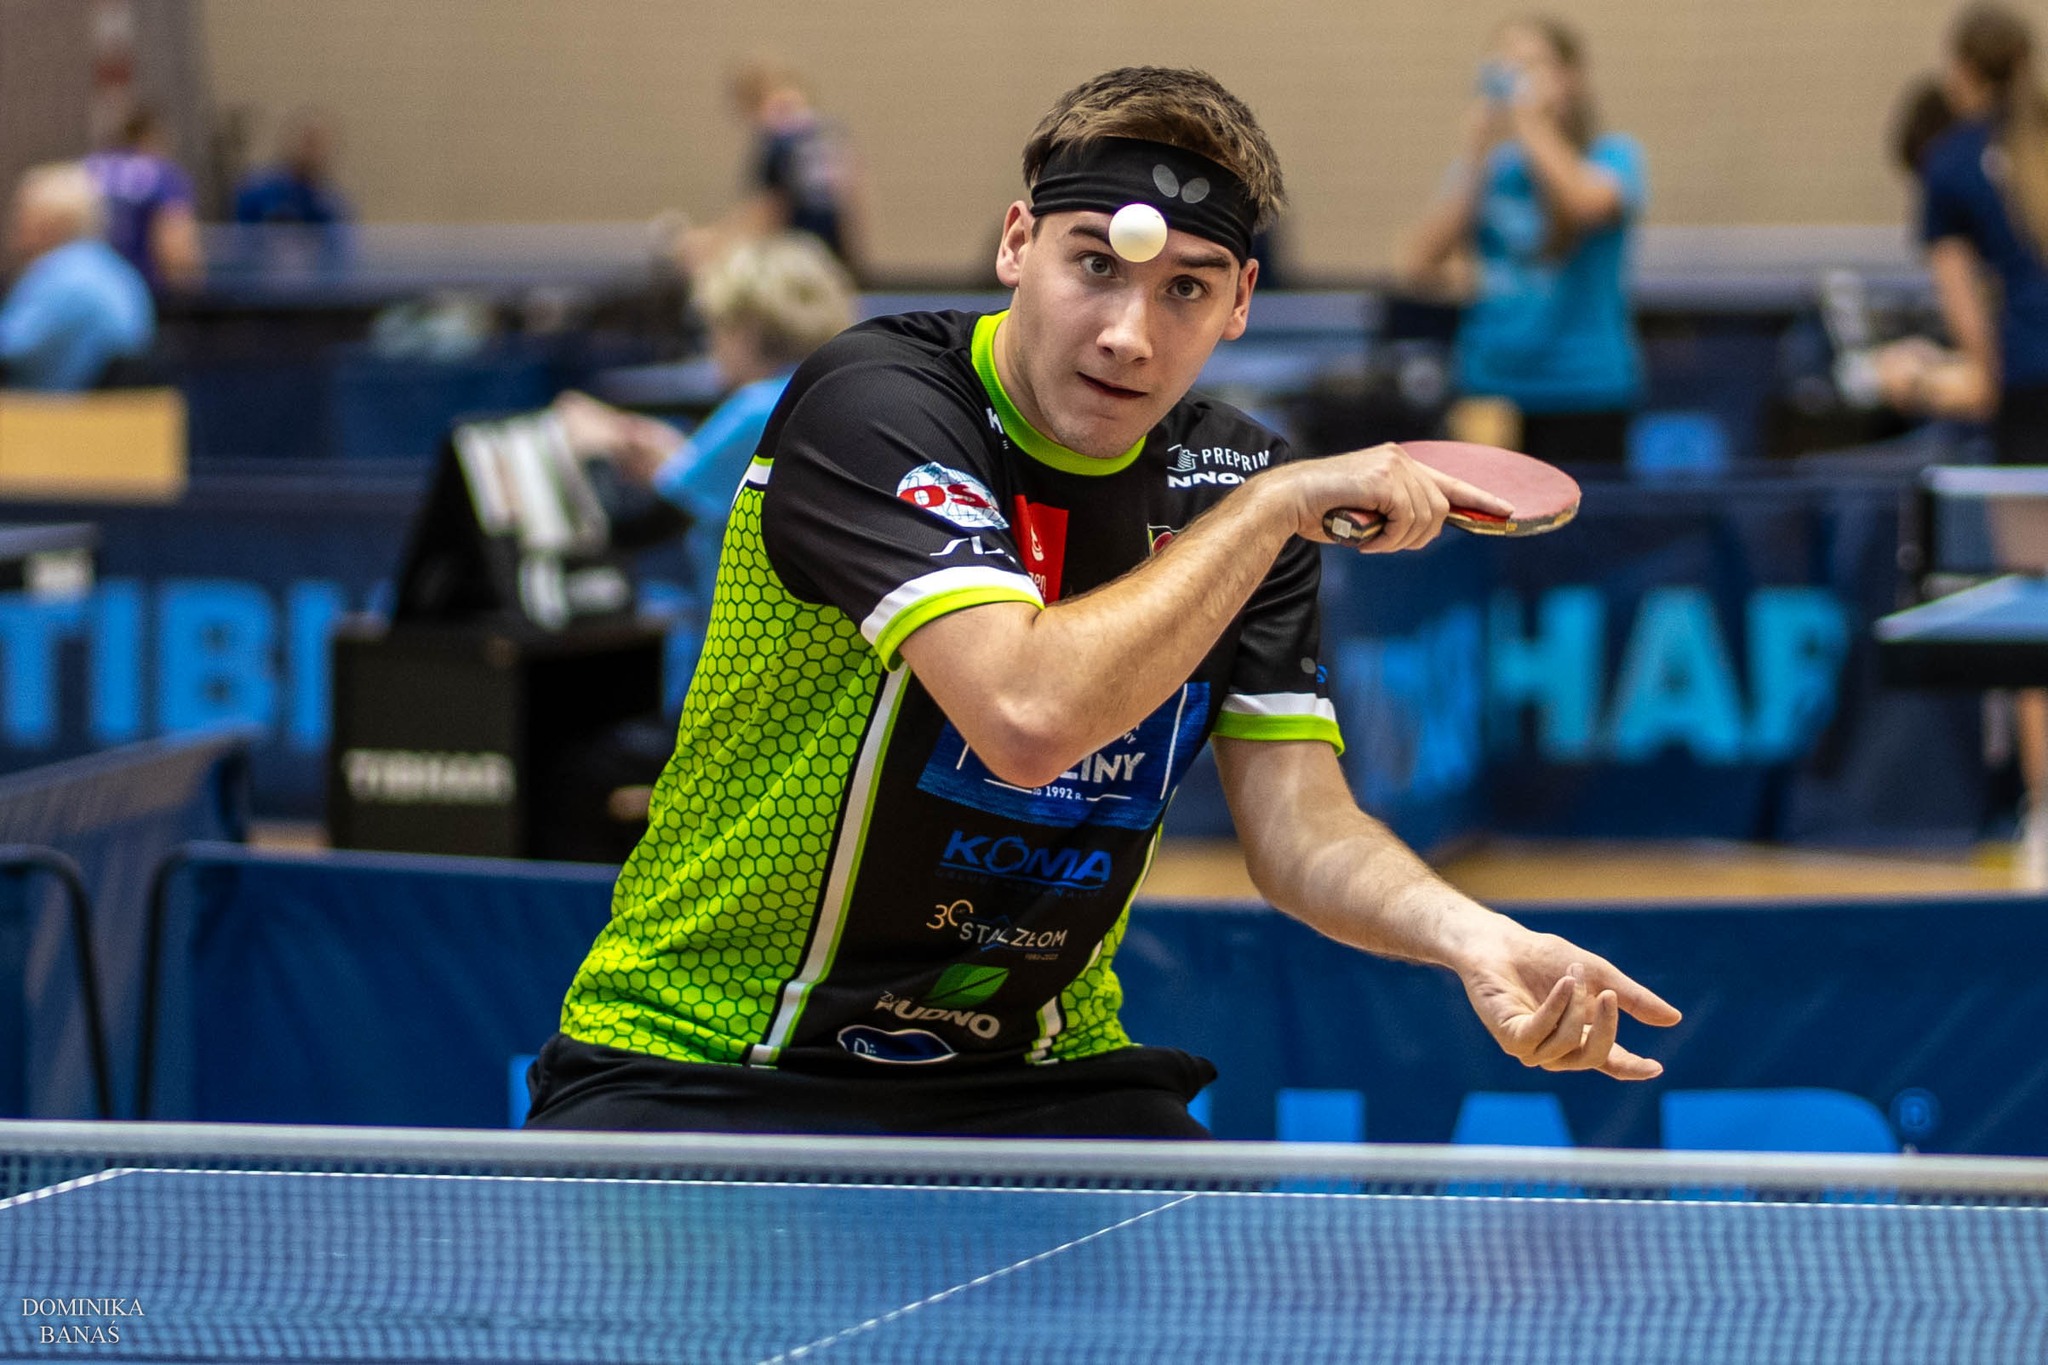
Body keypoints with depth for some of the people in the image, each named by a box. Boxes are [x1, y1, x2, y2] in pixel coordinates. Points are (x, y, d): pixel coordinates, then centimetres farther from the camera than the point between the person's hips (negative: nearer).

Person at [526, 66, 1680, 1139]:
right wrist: (1279, 504, -23)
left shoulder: (1229, 480, 3)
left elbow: (1299, 828, -1)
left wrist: (1475, 939, -22)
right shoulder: (873, 404, -18)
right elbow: (1028, 715, -33)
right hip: (701, 1072, -5)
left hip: (1033, 1080, 5)